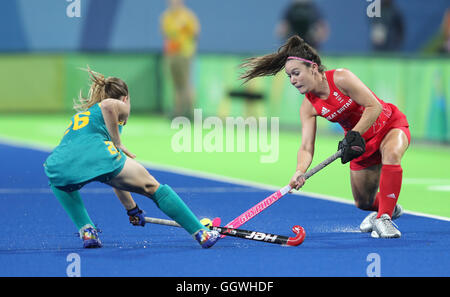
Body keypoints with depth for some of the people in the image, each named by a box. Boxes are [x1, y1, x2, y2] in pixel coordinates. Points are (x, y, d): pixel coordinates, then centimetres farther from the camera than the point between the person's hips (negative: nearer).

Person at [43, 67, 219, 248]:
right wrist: (118, 144, 5)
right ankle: (201, 234, 11)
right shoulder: (120, 107, 25)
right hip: (98, 154, -5)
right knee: (153, 187, 11)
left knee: (61, 184, 41)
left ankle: (86, 231, 25)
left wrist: (132, 210, 52)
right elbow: (107, 105, -6)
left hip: (58, 164, 5)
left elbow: (115, 176, 48)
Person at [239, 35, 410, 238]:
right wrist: (300, 171, -38)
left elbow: (374, 107, -26)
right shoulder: (308, 107, -12)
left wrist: (354, 135, -31)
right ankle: (388, 208, 45)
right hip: (364, 143, 5)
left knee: (391, 154, -40)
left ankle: (384, 217, -32)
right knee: (364, 203, 9)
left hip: (391, 125, -5)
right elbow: (306, 147, -18)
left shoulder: (341, 78, -27)